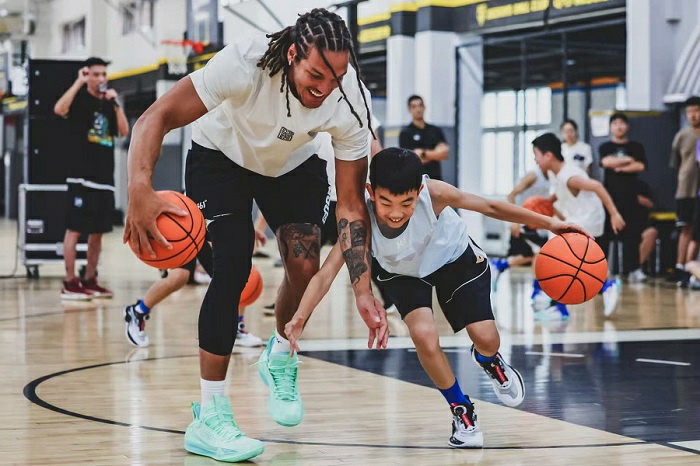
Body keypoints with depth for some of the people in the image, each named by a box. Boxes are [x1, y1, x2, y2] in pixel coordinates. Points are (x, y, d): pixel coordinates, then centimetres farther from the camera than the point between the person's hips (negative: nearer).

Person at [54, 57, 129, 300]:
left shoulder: (109, 103, 16)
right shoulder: (80, 98, -2)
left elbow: (124, 131, 6)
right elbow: (59, 109, -23)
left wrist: (116, 104, -5)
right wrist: (79, 82, -20)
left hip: (105, 178, 7)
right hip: (81, 177, -7)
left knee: (98, 232, 9)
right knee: (75, 229, -7)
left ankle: (90, 280, 17)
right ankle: (70, 283, -6)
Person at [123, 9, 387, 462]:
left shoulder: (351, 101, -29)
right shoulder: (246, 62, -40)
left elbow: (351, 204, -21)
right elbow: (156, 119, -37)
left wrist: (363, 292, -27)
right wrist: (140, 191, -54)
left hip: (293, 165, 3)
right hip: (221, 156, -3)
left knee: (305, 267, -13)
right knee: (233, 263, -21)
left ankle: (280, 358, 22)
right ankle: (210, 416, -15)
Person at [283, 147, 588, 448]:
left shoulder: (433, 193, -38)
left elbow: (489, 207, -24)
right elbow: (326, 274, -39)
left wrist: (548, 223, -23)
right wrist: (299, 319, -53)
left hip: (455, 258, 0)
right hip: (402, 272, 0)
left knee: (486, 339, -10)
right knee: (424, 336, -23)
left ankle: (488, 361, 32)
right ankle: (461, 411, 5)